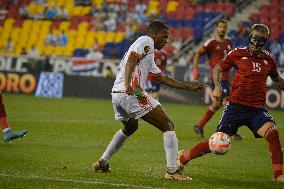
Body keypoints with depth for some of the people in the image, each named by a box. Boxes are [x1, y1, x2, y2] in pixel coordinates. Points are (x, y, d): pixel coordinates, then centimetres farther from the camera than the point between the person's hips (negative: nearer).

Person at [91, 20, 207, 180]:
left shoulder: (149, 54, 30)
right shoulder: (146, 41, 1)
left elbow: (163, 78, 32)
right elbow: (131, 60, -17)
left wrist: (189, 87, 32)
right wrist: (128, 84, -31)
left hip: (117, 95, 10)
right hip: (131, 93, -10)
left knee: (130, 127, 36)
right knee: (168, 126, -5)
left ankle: (102, 163, 36)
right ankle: (172, 171, -12)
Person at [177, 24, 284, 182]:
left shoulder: (268, 59, 10)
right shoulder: (238, 54, 2)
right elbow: (218, 68, 14)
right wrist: (217, 86, -3)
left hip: (257, 109, 2)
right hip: (237, 105, -2)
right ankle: (182, 159, 19)